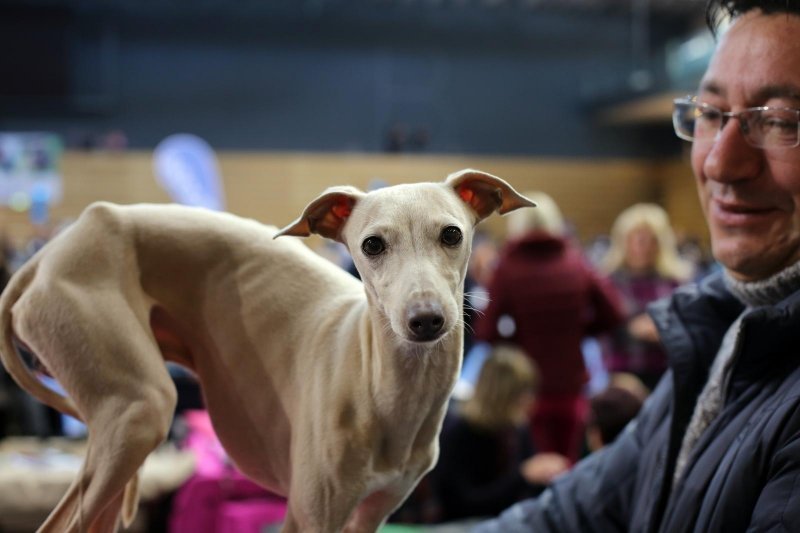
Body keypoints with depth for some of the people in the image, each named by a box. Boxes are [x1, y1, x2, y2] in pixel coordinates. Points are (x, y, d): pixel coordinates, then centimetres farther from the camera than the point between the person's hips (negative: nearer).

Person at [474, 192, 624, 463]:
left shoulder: (508, 269, -13)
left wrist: (516, 338, 5)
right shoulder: (577, 265, -4)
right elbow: (612, 315, -1)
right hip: (571, 386, 3)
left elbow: (486, 332, -14)